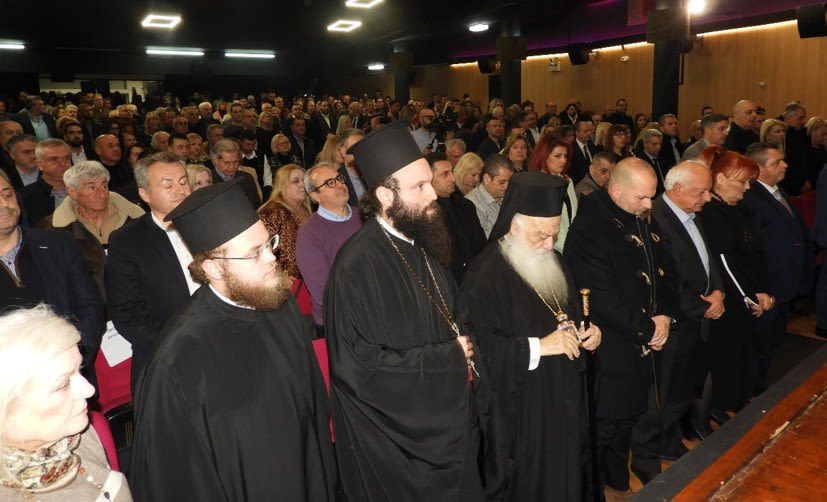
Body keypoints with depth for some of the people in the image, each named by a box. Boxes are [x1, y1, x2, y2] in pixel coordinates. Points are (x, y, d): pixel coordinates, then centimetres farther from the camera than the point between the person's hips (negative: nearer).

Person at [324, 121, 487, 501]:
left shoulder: (424, 243, 0)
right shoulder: (358, 264, -25)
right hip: (400, 440, -7)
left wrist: (464, 349, -9)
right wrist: (448, 356, -19)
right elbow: (361, 365, -27)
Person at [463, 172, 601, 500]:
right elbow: (482, 347, -25)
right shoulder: (485, 276, -20)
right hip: (520, 411, -8)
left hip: (564, 400, 8)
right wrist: (539, 347, -28)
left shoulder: (551, 261, 7)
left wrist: (586, 332, -2)